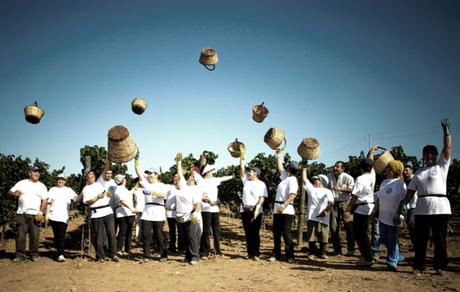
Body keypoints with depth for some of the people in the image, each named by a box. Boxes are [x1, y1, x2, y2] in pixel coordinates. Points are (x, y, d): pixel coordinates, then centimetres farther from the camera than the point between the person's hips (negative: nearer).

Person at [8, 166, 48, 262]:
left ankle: (34, 254, 8)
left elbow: (44, 200, 6)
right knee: (20, 235, -1)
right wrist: (14, 193, -20)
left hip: (34, 215, 0)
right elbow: (10, 192, 4)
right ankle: (20, 255, 5)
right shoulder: (21, 183, 9)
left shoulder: (41, 186, 10)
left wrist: (41, 212, -7)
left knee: (34, 235, -1)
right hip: (21, 214, 0)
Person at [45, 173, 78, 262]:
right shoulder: (52, 190, 15)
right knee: (56, 235, 6)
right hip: (53, 216, 2)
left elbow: (76, 198, -1)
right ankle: (58, 252, 17)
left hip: (64, 217, -2)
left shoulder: (69, 190, 11)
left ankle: (60, 254, -18)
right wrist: (47, 214, 5)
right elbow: (48, 202, 14)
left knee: (62, 235, -12)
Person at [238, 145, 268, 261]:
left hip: (256, 211, -4)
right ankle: (250, 253, 13)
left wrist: (256, 209, -20)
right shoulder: (246, 181, 11)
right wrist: (242, 156, 2)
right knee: (248, 233, 6)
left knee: (255, 233, -3)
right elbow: (242, 168, 7)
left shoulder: (261, 184, -1)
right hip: (245, 210, 4)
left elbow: (262, 198, -8)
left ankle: (256, 254, 0)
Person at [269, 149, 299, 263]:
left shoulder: (292, 180, -11)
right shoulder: (285, 177, 15)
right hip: (277, 209, 9)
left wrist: (284, 205, -31)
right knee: (276, 232, 10)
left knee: (286, 233, -7)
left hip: (286, 210, -9)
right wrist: (278, 156, 33)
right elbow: (280, 168, 34)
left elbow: (293, 194, -24)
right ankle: (276, 254, 16)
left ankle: (290, 256, -2)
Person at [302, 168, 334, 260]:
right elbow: (304, 179, 11)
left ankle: (322, 253, 13)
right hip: (312, 217, 2)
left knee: (323, 237, 2)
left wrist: (325, 211, -16)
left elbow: (331, 203, -7)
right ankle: (311, 253, 8)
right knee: (311, 236, 0)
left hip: (323, 218, -2)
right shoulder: (311, 189, 13)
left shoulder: (327, 192, 5)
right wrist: (304, 169, 11)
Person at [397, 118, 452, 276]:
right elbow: (410, 191, 13)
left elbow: (448, 147, -3)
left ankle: (440, 266, 14)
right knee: (420, 239, 5)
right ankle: (418, 266, 12)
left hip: (440, 207, -3)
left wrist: (446, 130, -8)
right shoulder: (419, 172, 17)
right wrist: (402, 204, 3)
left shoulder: (442, 165, 7)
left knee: (440, 239, 2)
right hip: (422, 208, 3)